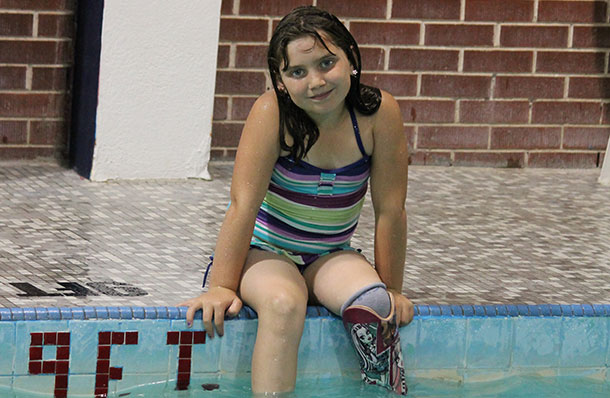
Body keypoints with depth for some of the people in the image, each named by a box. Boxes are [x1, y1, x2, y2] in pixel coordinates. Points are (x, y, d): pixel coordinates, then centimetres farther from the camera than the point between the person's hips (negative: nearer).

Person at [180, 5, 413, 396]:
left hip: (332, 258, 2)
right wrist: (222, 287, -20)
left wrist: (391, 288, -3)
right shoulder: (272, 113, -20)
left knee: (373, 302, -28)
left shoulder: (379, 113, -15)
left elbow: (390, 209, -8)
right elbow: (244, 204, -20)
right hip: (266, 253, -2)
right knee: (283, 305, -34)